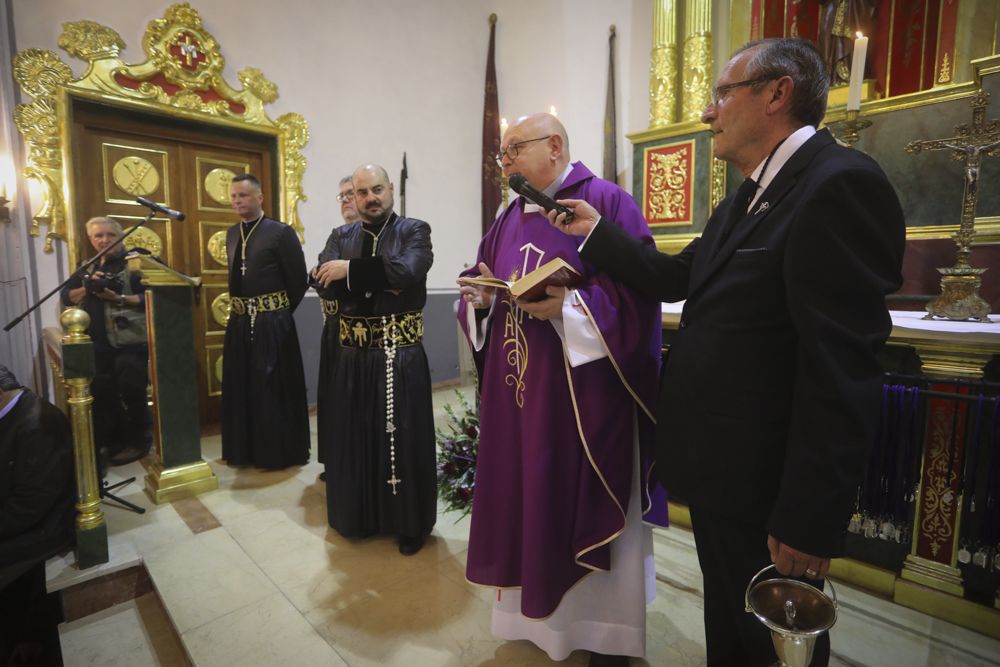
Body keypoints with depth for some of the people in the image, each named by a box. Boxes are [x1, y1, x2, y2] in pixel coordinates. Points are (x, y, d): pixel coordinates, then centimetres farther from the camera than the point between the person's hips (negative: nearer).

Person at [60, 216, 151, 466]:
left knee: (131, 393, -6)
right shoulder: (88, 267, 18)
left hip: (130, 344, -6)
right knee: (102, 395, 8)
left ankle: (138, 441, 11)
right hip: (99, 346, 7)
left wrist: (120, 299, -22)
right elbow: (66, 296, 11)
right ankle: (113, 440, 24)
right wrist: (87, 287, -7)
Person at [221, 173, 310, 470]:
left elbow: (298, 281, -7)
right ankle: (245, 449, 30)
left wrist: (279, 312, 0)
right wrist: (240, 310, 12)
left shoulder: (281, 232, -8)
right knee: (242, 388, 14)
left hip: (273, 324, -7)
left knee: (275, 389, 1)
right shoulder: (231, 234, 13)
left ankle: (282, 451, 16)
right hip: (239, 323, 7)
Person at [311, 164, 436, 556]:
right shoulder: (340, 237, 11)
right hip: (353, 357, 4)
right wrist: (381, 282, -15)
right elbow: (322, 283, -5)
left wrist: (350, 271, -15)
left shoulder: (414, 231, 0)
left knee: (403, 440, 4)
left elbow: (407, 271, -20)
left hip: (401, 357, -3)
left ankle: (410, 524, 22)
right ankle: (358, 516, 33)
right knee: (353, 437, 12)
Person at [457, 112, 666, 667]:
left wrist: (568, 305, -25)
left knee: (585, 510, 6)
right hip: (517, 391, 7)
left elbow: (638, 293, -15)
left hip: (583, 392, -6)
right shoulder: (508, 219, 15)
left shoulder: (607, 202, -6)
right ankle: (537, 608, 40)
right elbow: (481, 289, 15)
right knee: (524, 497, 15)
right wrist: (482, 300, -7)